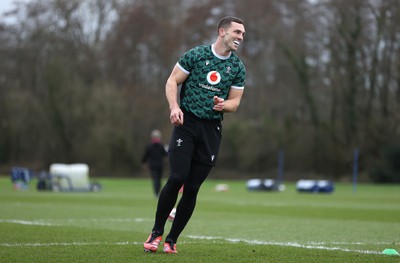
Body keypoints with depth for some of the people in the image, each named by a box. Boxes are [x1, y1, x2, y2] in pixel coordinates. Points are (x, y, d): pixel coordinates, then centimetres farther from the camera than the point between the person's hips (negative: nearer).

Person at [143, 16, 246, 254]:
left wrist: (223, 105, -10)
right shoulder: (196, 55, -1)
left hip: (212, 129, 3)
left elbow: (235, 102, 13)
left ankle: (172, 240, 12)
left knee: (192, 188, 0)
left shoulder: (238, 68, 8)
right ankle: (157, 232, 1)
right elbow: (172, 81, 1)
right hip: (186, 122, -3)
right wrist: (174, 107, -15)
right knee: (176, 178, -16)